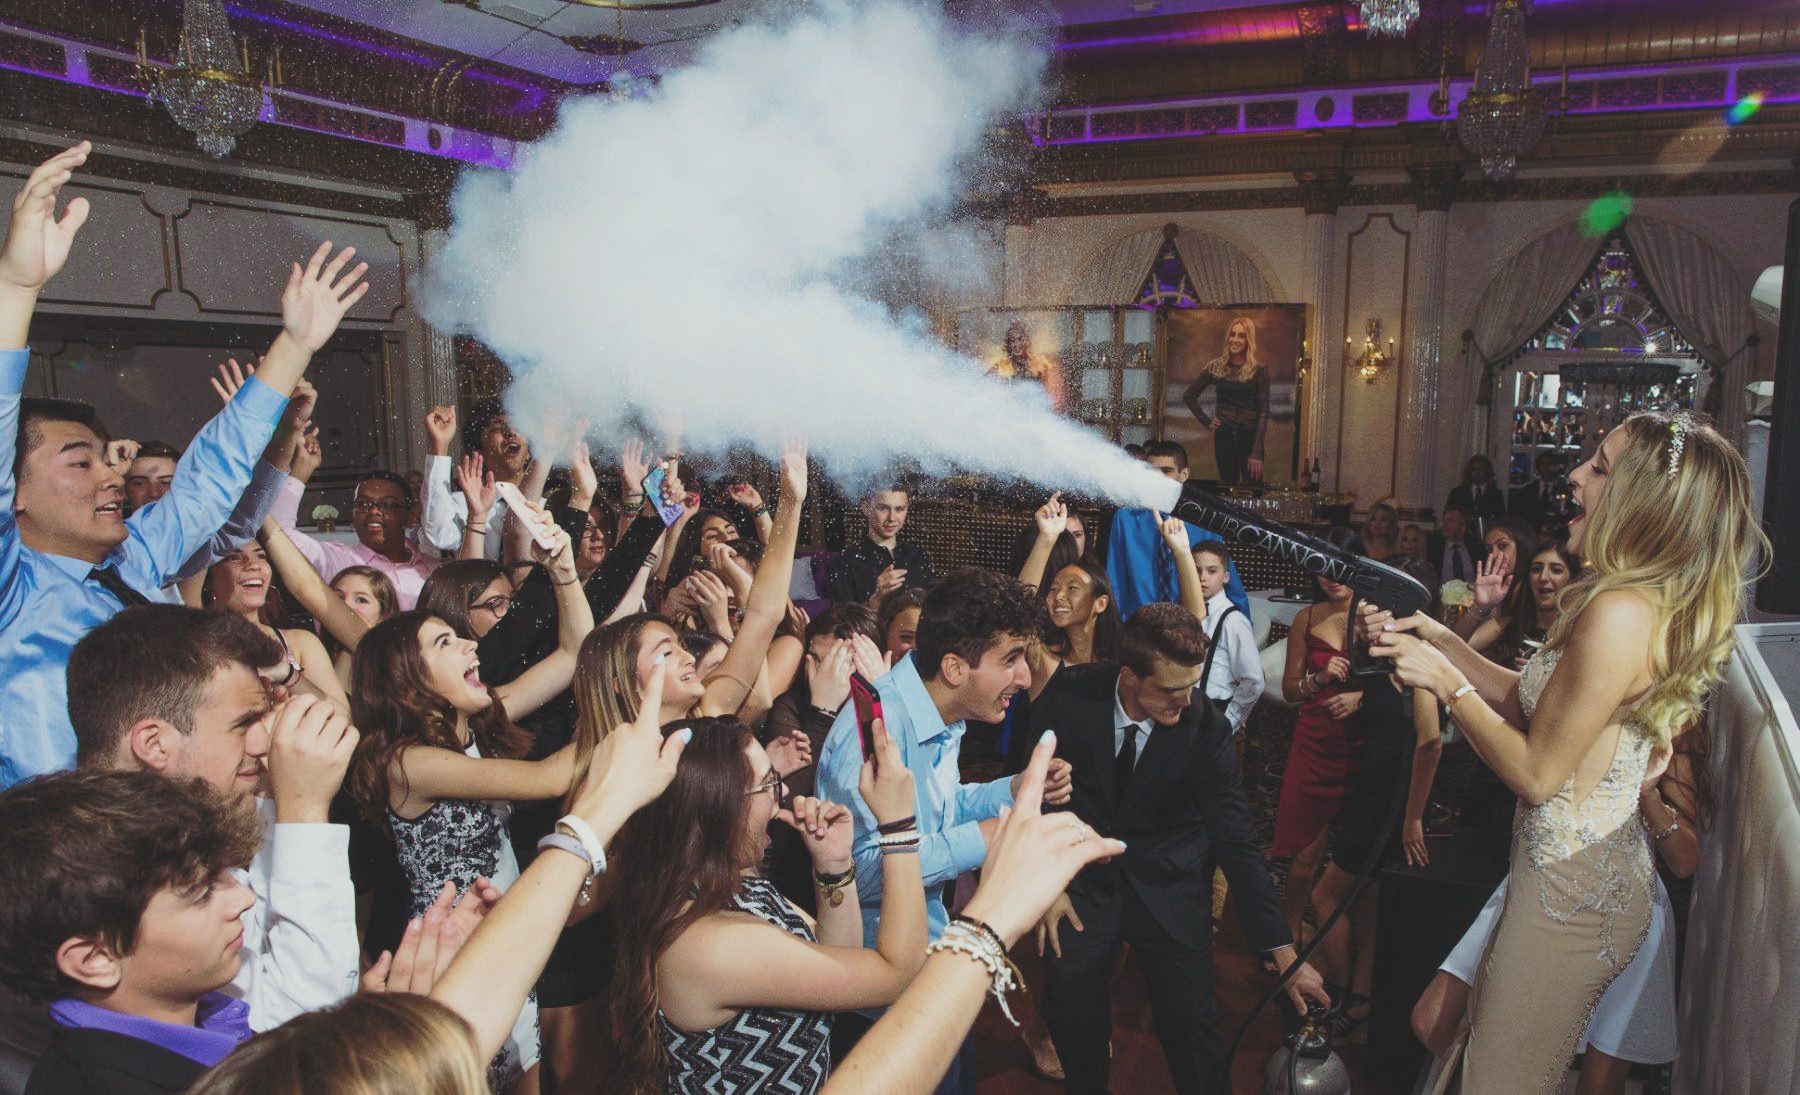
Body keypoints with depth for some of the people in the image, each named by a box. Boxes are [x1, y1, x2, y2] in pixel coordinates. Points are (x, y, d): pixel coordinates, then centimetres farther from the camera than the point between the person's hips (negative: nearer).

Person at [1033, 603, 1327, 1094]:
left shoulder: (1206, 726, -20)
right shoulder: (1068, 694, -19)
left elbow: (1237, 839, -14)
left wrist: (1284, 952, -14)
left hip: (1169, 884, 0)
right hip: (1083, 881, 1)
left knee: (1191, 1021, -4)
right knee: (1072, 1015, 2)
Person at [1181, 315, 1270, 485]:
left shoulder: (1258, 371, -3)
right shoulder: (1215, 367, 4)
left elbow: (1264, 412, -5)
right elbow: (1188, 396, 14)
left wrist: (1257, 452, -12)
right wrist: (1206, 421, 3)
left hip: (1250, 435, -2)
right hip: (1223, 435, 2)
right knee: (1228, 488, 9)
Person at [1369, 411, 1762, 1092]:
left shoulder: (1619, 615, -26)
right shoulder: (1651, 602, 7)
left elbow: (1536, 772, -22)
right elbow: (1531, 703, 11)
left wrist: (1445, 682, -14)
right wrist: (1442, 641, 6)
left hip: (1572, 887, -9)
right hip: (1596, 865, 9)